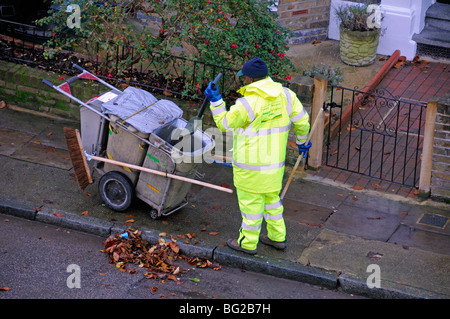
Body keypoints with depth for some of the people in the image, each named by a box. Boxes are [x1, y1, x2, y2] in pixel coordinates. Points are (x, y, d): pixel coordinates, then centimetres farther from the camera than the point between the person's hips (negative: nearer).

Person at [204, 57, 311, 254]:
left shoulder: (247, 103, -22)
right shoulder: (285, 95, -4)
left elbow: (225, 124, -8)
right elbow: (302, 121, 5)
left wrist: (215, 100, -2)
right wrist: (302, 141, 22)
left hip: (251, 167, -6)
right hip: (275, 162, 7)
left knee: (251, 202, 9)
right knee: (271, 198, 24)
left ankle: (248, 243, 23)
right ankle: (277, 237, 35)